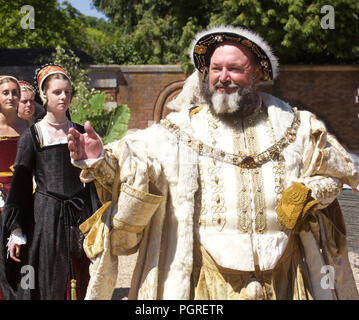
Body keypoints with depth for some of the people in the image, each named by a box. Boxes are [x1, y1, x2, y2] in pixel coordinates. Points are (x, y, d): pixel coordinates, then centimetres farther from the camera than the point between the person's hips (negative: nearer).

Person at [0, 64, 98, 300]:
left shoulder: (80, 132, 9)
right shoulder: (32, 136, -1)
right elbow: (20, 184, -2)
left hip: (79, 214, 3)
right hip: (46, 215, -3)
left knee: (80, 284, 6)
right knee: (47, 284, 2)